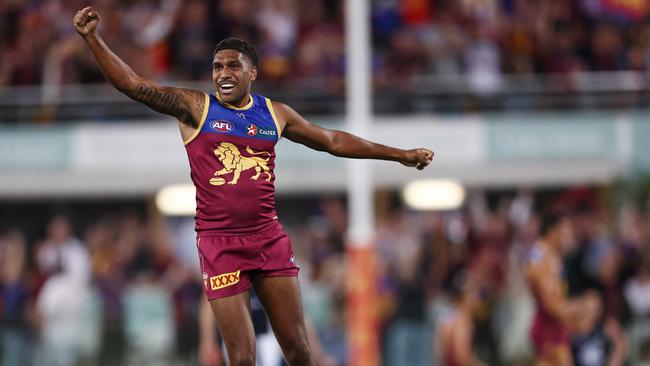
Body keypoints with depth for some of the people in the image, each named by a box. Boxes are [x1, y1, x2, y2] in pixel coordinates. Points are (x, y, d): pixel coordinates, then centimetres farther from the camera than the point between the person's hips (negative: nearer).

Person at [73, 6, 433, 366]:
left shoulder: (275, 113, 9)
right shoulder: (195, 107, -1)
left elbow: (333, 141, 21)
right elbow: (134, 85, -9)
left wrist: (400, 155, 26)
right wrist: (92, 38, -21)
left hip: (269, 239, 3)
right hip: (220, 244, -3)